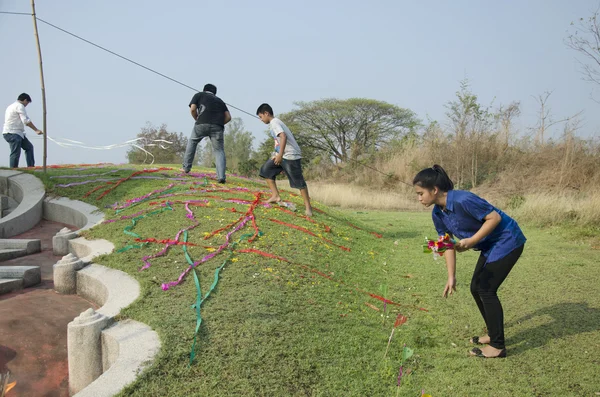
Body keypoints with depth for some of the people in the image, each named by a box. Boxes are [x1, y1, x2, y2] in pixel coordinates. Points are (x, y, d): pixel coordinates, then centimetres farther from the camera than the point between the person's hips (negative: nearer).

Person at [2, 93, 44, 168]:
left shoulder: (11, 106, 24)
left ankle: (31, 167, 15)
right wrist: (36, 130, -14)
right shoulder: (20, 106, -8)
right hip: (12, 133, -10)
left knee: (29, 147, 14)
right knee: (16, 153, -12)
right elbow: (26, 121, -17)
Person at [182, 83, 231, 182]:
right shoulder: (220, 100, 31)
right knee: (219, 151, 5)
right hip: (217, 127, 1)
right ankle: (221, 176, -13)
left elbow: (193, 109, 7)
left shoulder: (199, 95, 24)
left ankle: (186, 167, 25)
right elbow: (228, 117, 18)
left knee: (192, 141, 24)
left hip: (202, 123, -1)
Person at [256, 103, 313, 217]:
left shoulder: (274, 123, -12)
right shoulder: (276, 122, 17)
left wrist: (280, 154, -31)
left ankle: (307, 206, 1)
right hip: (282, 154, 11)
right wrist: (277, 154, 23)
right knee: (266, 169, 9)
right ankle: (276, 196, 8)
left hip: (291, 155, -11)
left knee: (298, 181, -7)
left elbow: (283, 137, -28)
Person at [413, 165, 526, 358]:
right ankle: (493, 334, 29)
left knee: (486, 289, -8)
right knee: (476, 287, 11)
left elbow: (495, 217, -25)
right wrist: (451, 277, 1)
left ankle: (498, 346, 4)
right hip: (490, 245, 9)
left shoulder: (463, 200, -30)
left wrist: (471, 241, -26)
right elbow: (448, 245, 3)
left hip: (507, 241, -9)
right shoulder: (437, 214, -3)